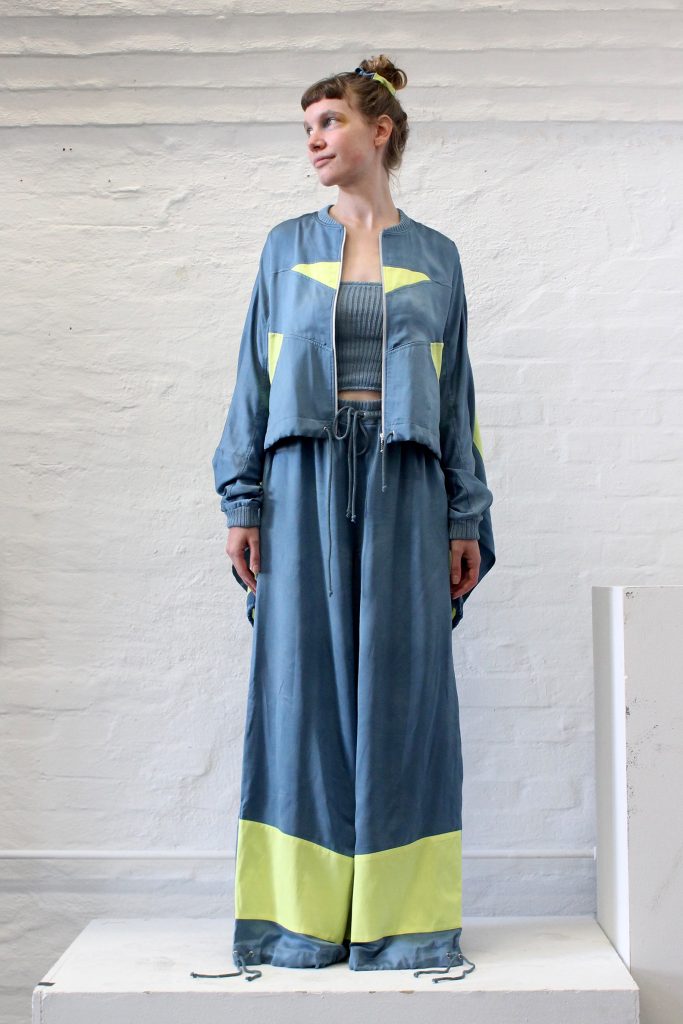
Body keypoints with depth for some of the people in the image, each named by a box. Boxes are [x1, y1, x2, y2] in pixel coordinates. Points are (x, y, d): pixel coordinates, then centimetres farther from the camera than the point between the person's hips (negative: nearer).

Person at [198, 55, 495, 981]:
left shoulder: (435, 257, 11)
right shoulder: (287, 248, 11)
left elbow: (456, 394, 10)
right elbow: (256, 382, 8)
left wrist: (466, 521, 4)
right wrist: (243, 504, -1)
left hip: (404, 484, 0)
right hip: (306, 478, 0)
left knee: (402, 685, 0)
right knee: (305, 680, 0)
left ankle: (400, 915, 10)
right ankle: (304, 916, 10)